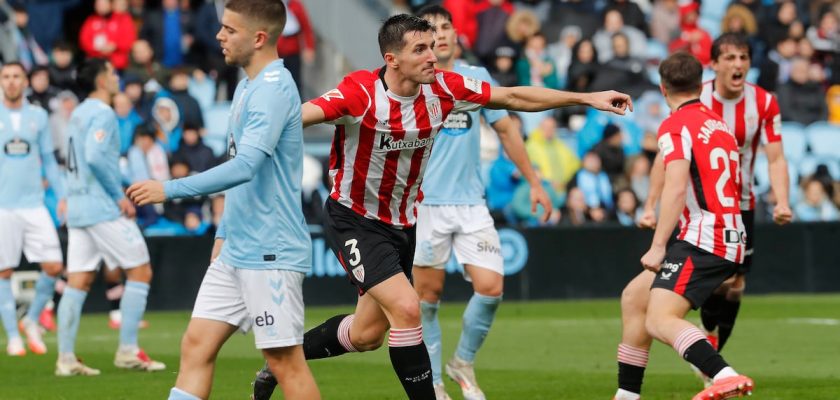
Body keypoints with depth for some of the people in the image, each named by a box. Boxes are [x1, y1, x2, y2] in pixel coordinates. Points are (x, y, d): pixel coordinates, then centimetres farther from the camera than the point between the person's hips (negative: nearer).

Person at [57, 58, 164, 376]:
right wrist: (119, 196, -16)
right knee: (140, 272, -1)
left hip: (78, 207, 9)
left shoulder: (79, 114, 16)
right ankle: (128, 351, -4)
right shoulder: (102, 114, -11)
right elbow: (95, 157, -24)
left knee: (78, 282, 5)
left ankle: (66, 358, 0)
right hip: (103, 208, -9)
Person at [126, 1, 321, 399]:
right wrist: (223, 233, 24)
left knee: (285, 361, -4)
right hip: (236, 251, 10)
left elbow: (245, 166, -28)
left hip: (270, 254, -10)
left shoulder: (273, 89, -17)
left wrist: (170, 189, -26)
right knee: (196, 346, 4)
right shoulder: (248, 86, 14)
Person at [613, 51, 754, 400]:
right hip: (730, 238, 9)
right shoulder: (719, 124, 19)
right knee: (634, 295, 20)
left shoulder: (675, 126, -7)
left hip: (702, 240, -9)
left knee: (659, 320, -21)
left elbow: (676, 188, -19)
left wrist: (658, 246, -19)